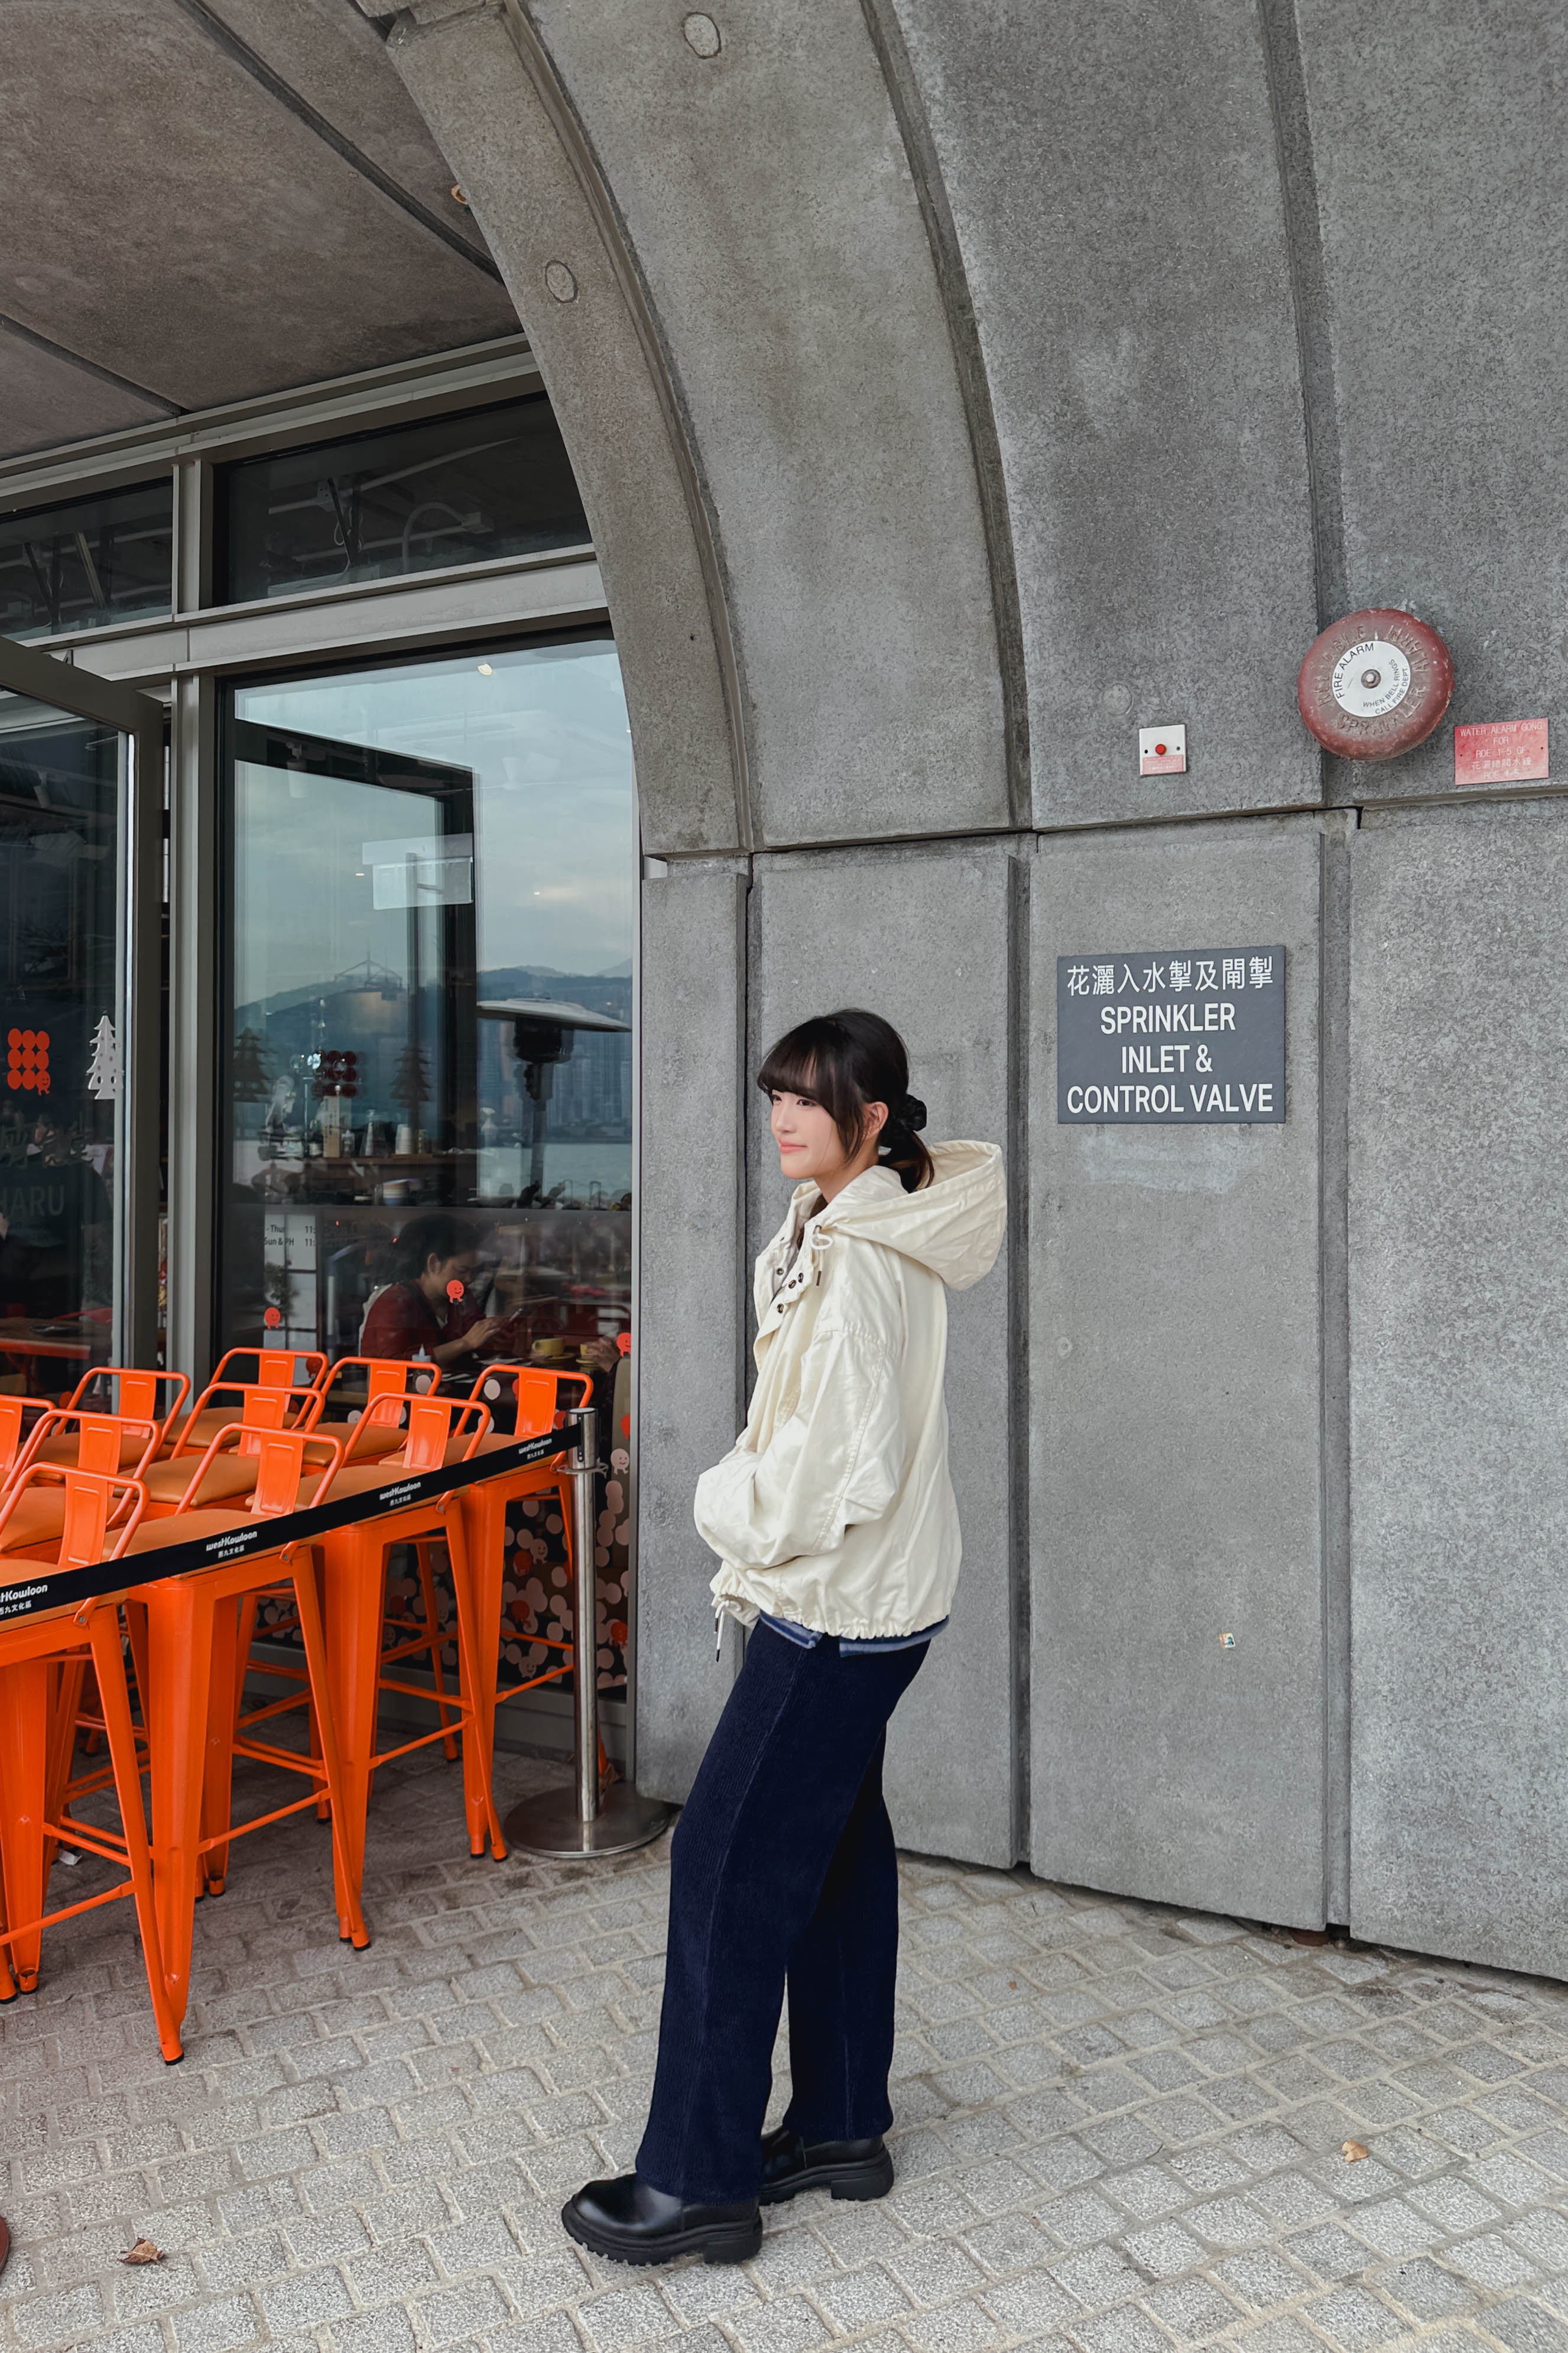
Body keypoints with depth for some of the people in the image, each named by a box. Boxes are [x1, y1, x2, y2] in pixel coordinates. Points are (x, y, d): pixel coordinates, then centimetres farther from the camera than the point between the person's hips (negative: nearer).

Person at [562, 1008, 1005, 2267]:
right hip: (867, 1599, 10)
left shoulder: (858, 1261, -21)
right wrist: (759, 1557, 16)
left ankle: (699, 2181, 11)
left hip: (836, 1611, -10)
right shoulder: (859, 1234, 10)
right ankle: (840, 2125, 32)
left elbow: (839, 1464, -24)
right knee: (835, 1848, 17)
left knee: (730, 1859, -2)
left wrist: (730, 1502, -8)